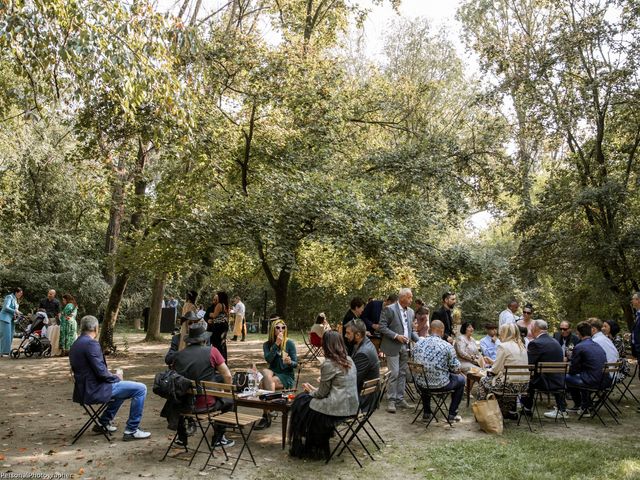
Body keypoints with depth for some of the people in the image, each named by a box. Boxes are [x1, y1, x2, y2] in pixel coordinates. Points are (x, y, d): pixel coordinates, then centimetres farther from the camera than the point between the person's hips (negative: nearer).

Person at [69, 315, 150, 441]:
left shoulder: (75, 345, 10)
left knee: (122, 386, 31)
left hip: (84, 390, 10)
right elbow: (101, 372, -23)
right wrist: (116, 377, -4)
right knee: (140, 389, -9)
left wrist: (112, 376, 15)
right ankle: (131, 430, -2)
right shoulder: (91, 343, -19)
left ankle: (104, 421, 31)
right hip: (95, 391, -10)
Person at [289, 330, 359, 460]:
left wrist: (311, 391, 10)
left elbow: (322, 393, -10)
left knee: (301, 404, 13)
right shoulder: (349, 361, 8)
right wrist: (315, 389, 16)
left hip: (337, 408, -8)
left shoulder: (328, 364, -16)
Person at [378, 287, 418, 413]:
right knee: (394, 374, -6)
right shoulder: (389, 309, -10)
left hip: (405, 347, 7)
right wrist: (396, 336, -19)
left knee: (402, 374, 11)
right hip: (393, 347, -7)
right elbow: (382, 327, -13)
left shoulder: (410, 312, 12)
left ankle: (400, 399, 20)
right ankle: (391, 401, 3)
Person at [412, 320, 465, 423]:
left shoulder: (418, 343, -1)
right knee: (461, 379, 25)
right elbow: (456, 369, -9)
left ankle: (426, 413, 39)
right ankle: (452, 414, 29)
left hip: (421, 384, 4)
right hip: (440, 384, -4)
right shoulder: (447, 346, -14)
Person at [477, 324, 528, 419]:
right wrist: (492, 362, 24)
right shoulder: (522, 346, 11)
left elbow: (495, 369, -11)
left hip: (511, 384, -8)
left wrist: (489, 371, 11)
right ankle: (512, 411, 36)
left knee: (483, 381, 13)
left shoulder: (503, 346, -12)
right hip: (524, 385, 8)